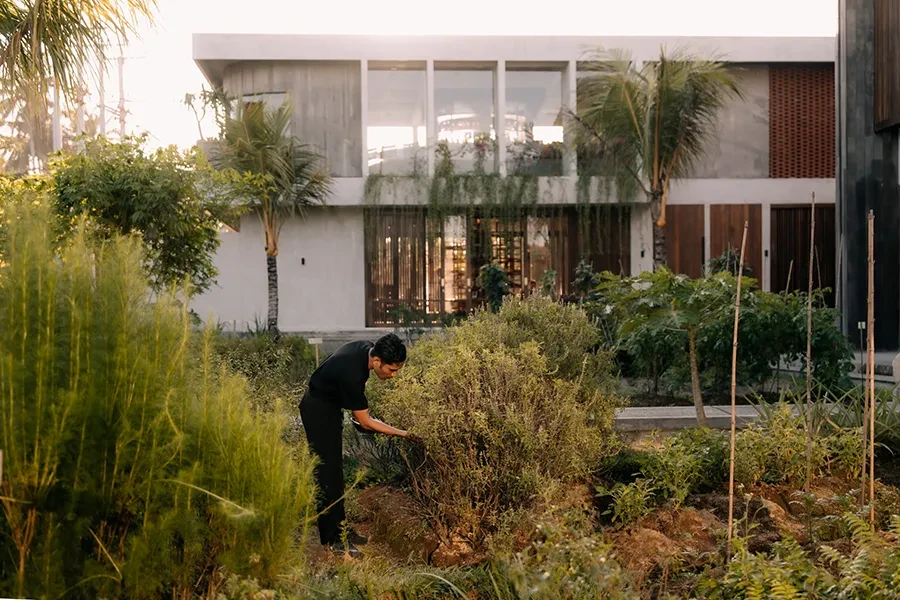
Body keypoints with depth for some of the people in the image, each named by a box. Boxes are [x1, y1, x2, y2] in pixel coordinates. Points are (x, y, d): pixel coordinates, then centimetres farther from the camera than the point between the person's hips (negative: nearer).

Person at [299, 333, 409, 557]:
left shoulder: (368, 349, -11)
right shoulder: (352, 374, -35)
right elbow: (365, 422, -24)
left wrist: (362, 411, 15)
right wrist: (402, 433, -21)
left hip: (330, 406, 9)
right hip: (318, 412, -9)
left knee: (335, 471, 13)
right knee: (328, 473, -9)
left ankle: (339, 528, 21)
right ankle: (332, 539, -5)